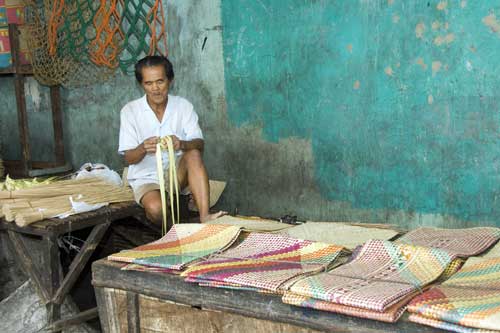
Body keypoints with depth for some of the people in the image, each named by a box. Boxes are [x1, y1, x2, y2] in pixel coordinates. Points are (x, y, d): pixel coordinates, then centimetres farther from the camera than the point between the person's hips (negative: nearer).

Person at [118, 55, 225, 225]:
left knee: (193, 154, -30)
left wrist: (182, 145, -34)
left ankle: (204, 216, -36)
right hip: (146, 176, -2)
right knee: (155, 208, -34)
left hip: (177, 170, 2)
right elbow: (129, 158, -7)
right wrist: (143, 149, -32)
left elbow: (199, 145, -9)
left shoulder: (183, 106, -2)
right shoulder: (130, 111, -7)